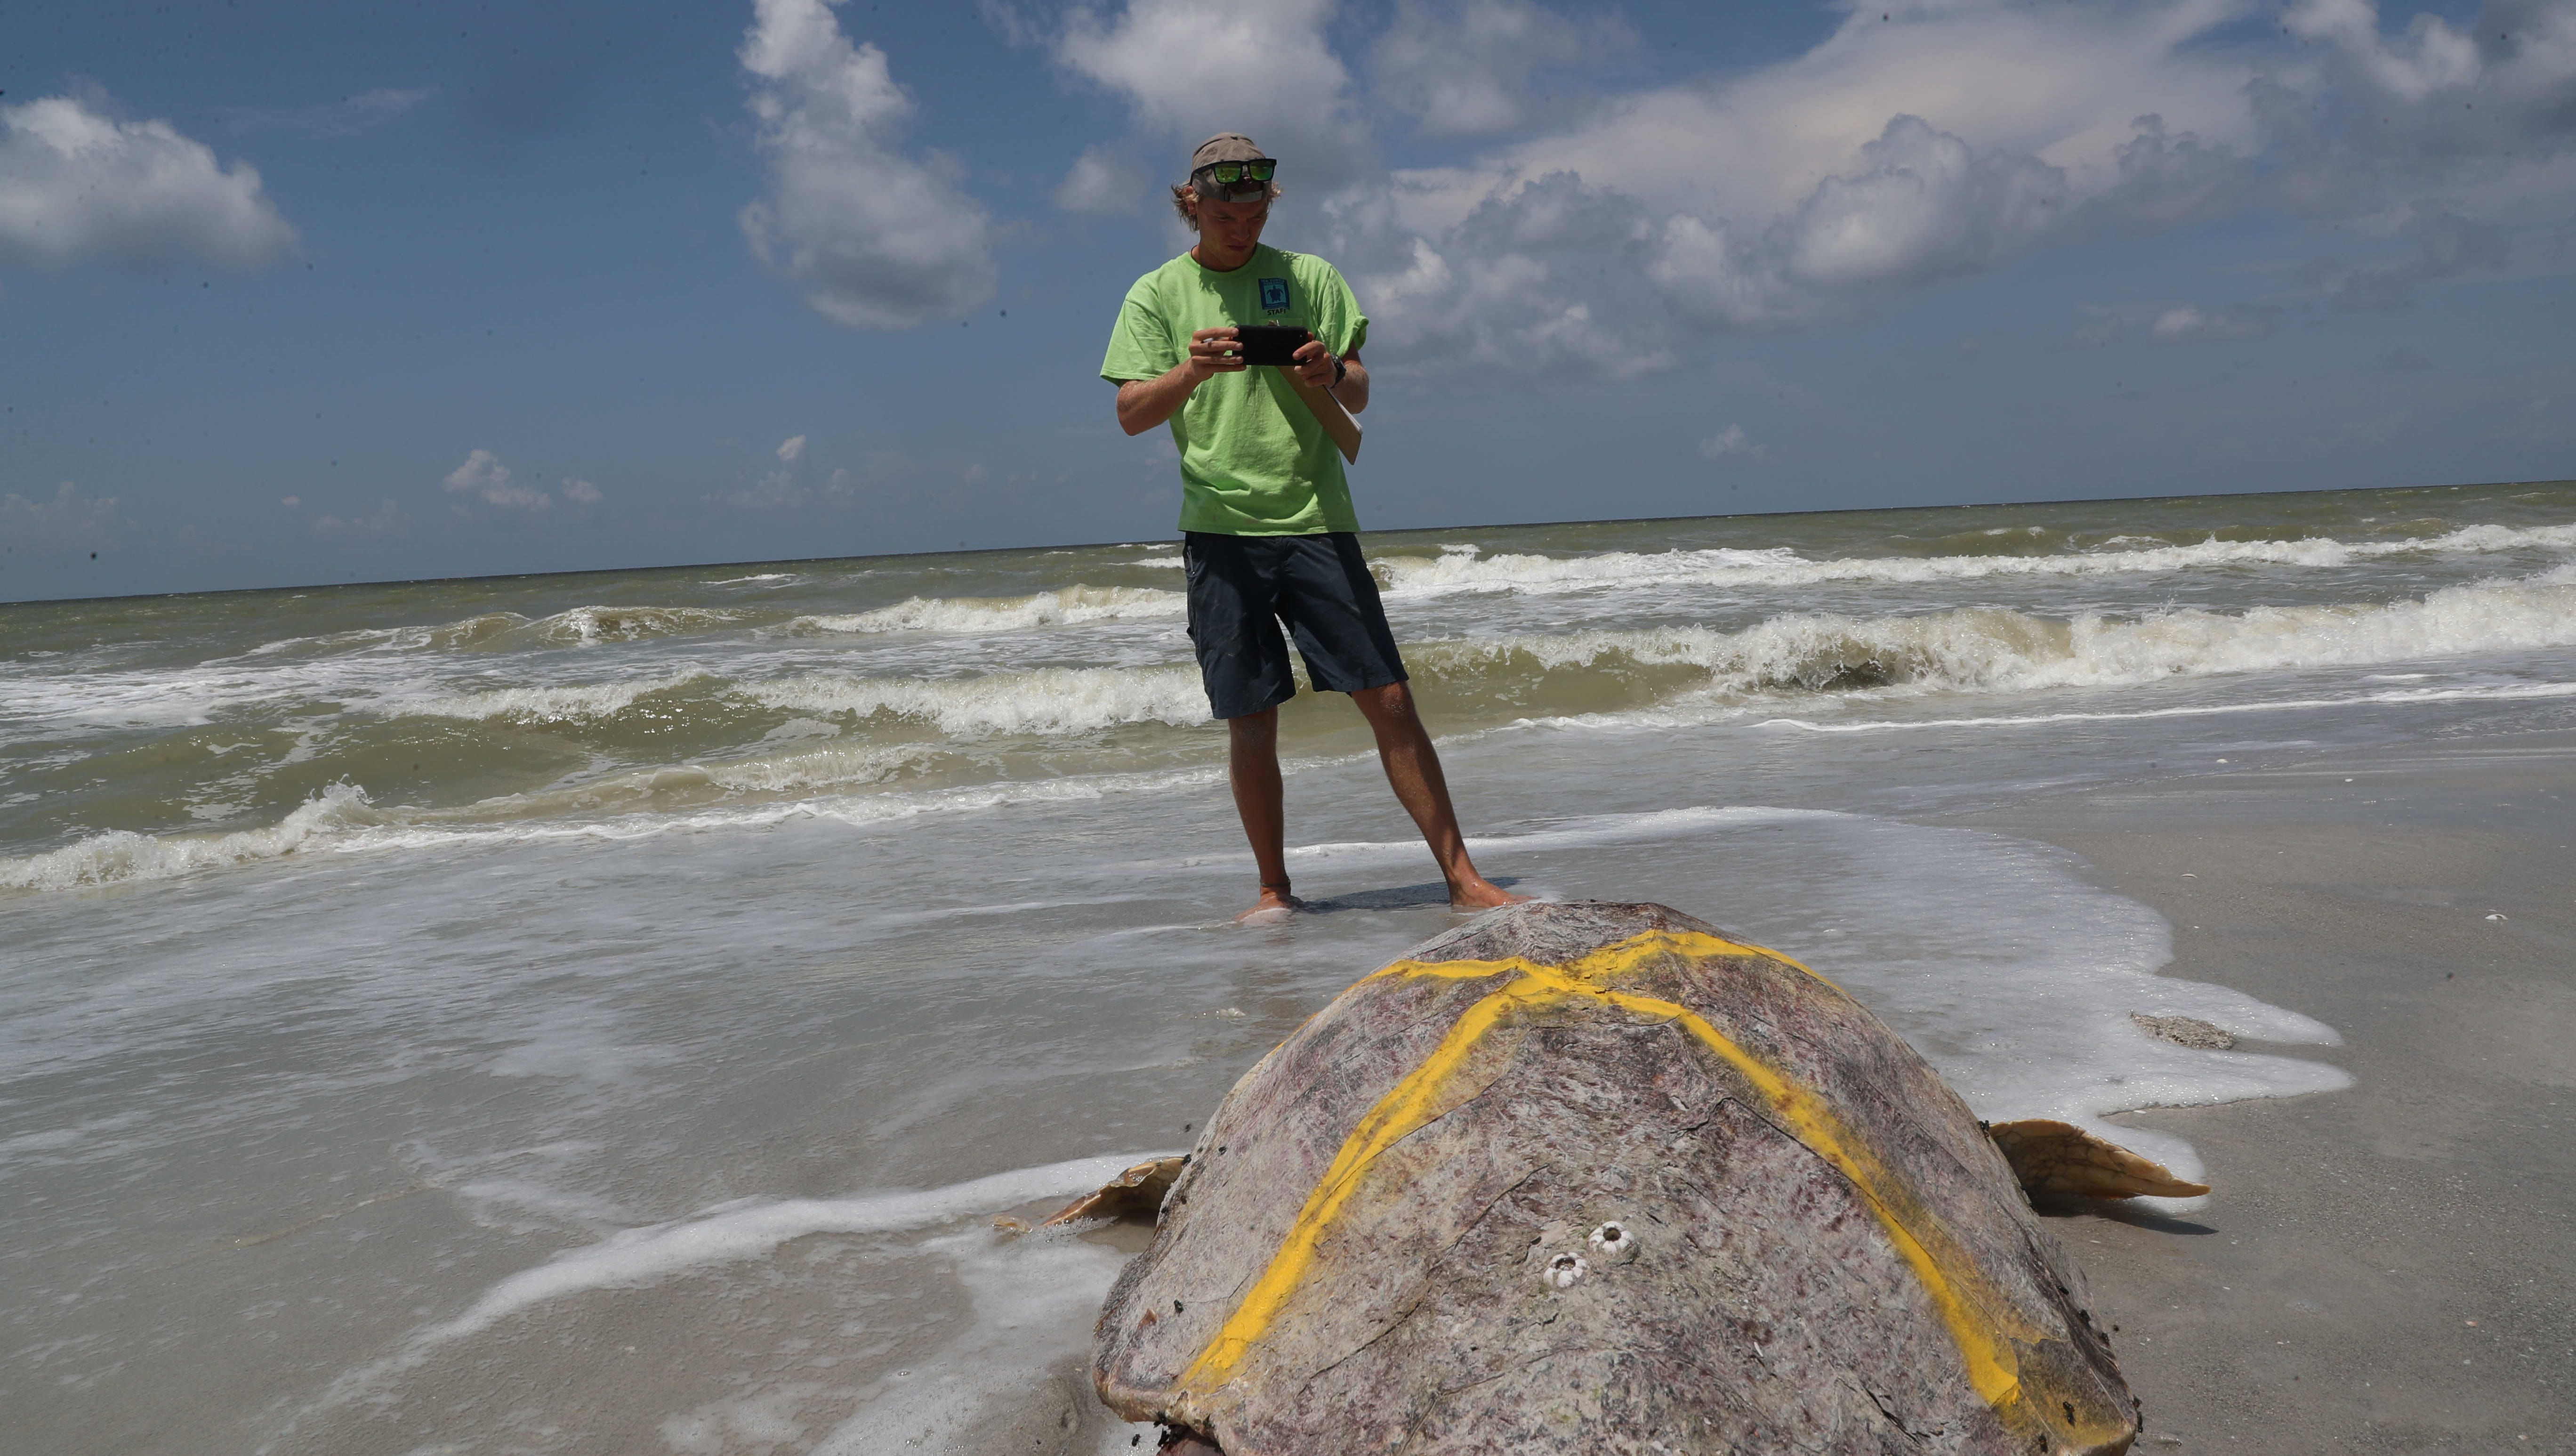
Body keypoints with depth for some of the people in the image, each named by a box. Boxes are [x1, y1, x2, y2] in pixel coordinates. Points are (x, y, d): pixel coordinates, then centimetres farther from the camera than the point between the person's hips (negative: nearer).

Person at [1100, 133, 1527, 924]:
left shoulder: (1310, 278, 10)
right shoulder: (1157, 294, 8)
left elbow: (1358, 399, 7)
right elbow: (1131, 414, 0)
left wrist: (1334, 373, -16)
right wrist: (1192, 371, -19)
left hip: (1316, 520, 0)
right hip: (1221, 531, 0)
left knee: (1389, 699, -3)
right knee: (1250, 721, 2)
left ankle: (1462, 877, 4)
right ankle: (1275, 889, 16)